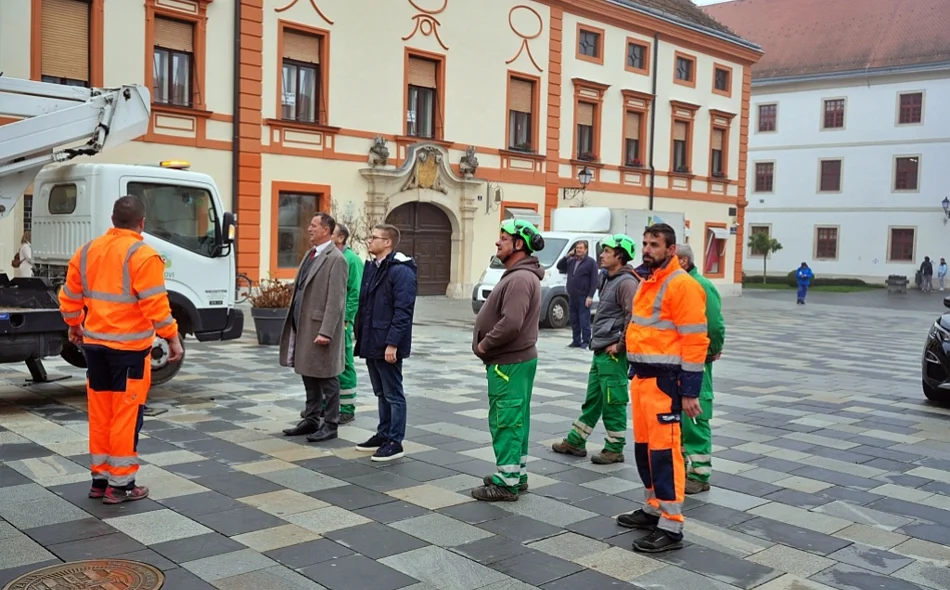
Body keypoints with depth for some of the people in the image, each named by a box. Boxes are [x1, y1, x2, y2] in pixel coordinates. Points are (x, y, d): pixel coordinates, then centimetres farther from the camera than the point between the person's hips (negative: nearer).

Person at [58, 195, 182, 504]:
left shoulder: (87, 250, 8)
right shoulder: (143, 255, -13)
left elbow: (68, 297, 13)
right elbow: (155, 305, -17)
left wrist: (74, 326, 28)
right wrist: (172, 337, -9)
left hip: (94, 343, 7)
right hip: (129, 347, -6)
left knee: (99, 413, 14)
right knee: (126, 414, 1)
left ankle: (99, 478, 23)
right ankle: (120, 484, 6)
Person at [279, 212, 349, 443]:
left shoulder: (336, 259, -13)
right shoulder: (310, 254, 13)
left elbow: (336, 300, -19)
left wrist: (325, 332, -23)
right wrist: (293, 323, 13)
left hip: (319, 327, -9)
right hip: (302, 326, 9)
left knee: (327, 378, 2)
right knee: (308, 375, 16)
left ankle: (330, 425, 12)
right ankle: (311, 420, 26)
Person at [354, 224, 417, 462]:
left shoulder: (401, 271, -15)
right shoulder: (371, 266, 13)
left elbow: (403, 311, -20)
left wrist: (392, 343, -22)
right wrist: (359, 335, 15)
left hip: (387, 345, -9)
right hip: (371, 343, 9)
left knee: (393, 394, 1)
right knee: (381, 393, 17)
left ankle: (395, 442, 8)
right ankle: (383, 435, 28)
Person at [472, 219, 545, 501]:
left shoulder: (520, 279, -19)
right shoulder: (519, 275, 15)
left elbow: (511, 324, -29)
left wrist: (484, 344, -16)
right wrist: (487, 343, 10)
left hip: (509, 363, -11)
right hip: (515, 359, 11)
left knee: (505, 422, -5)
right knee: (515, 421, 17)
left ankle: (507, 483, 2)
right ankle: (517, 474, 27)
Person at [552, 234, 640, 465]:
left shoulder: (626, 282, -15)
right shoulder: (608, 280, 16)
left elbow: (634, 316, -25)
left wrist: (620, 344, -19)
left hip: (613, 354, -10)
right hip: (600, 351, 10)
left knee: (613, 403, 0)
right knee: (592, 399, 17)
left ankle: (614, 449, 10)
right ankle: (575, 441, 25)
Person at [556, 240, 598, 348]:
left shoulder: (591, 262, -2)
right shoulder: (571, 261, 16)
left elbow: (594, 281, -7)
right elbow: (559, 266, 16)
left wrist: (590, 296, -15)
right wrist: (567, 256, 5)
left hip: (583, 297, -6)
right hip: (572, 297, 6)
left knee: (584, 321, -5)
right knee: (574, 321, 10)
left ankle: (586, 342, 0)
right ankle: (576, 341, 17)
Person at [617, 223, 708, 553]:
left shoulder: (682, 285, -13)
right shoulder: (647, 282, 16)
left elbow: (695, 341, -16)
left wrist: (690, 392, -18)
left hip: (664, 380, -9)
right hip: (641, 376, 9)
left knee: (664, 450, -7)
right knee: (644, 446, 16)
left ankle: (670, 527, 0)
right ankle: (652, 510, 30)